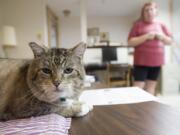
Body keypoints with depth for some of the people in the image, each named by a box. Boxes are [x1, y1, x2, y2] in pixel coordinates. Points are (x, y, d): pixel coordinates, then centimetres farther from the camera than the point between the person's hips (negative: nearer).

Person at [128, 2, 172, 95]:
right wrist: (146, 36, -17)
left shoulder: (161, 25, 12)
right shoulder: (138, 25, 0)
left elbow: (169, 41, 14)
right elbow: (130, 42, -8)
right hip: (142, 61, -4)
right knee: (138, 87, -5)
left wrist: (162, 37, -7)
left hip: (156, 61, 5)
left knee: (151, 86, 12)